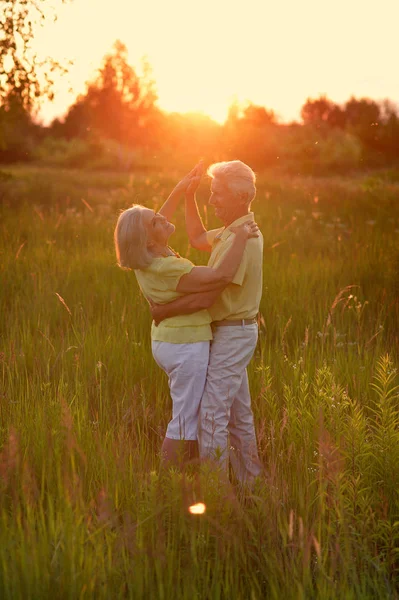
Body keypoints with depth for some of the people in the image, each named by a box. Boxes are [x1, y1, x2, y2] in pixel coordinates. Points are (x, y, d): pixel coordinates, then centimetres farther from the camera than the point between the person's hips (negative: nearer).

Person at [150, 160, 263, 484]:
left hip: (232, 333, -10)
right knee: (239, 413, 16)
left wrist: (163, 311, -14)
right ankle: (250, 482, 25)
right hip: (234, 332, 10)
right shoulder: (232, 231, 9)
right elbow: (198, 238, 28)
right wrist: (190, 197, 19)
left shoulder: (242, 240, -23)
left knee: (213, 414, -9)